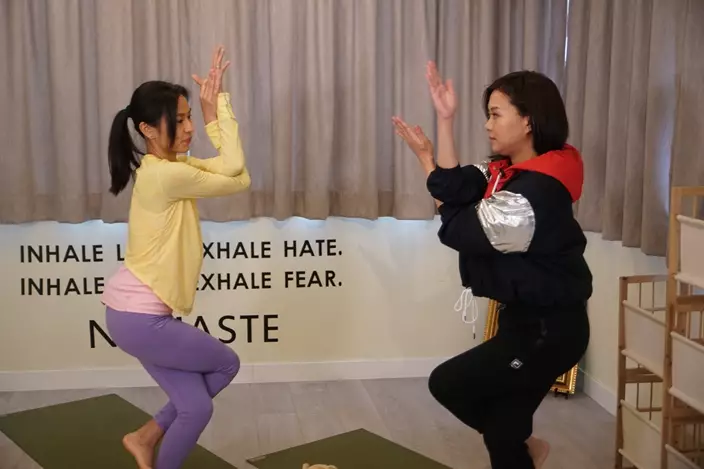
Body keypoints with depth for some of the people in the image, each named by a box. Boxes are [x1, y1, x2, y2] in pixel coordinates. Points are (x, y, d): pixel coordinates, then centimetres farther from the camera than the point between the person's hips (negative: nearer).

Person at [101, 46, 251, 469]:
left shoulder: (169, 166, 10)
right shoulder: (166, 174, -21)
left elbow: (229, 166, -3)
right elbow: (239, 179, -12)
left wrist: (216, 106, -6)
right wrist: (216, 108, -6)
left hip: (138, 312, 9)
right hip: (139, 317, -9)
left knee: (196, 406, 12)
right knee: (226, 363, 11)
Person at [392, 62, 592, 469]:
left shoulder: (536, 192, -25)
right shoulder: (509, 172, 6)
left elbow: (461, 230, -17)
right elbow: (456, 189, -3)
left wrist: (426, 158, -8)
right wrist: (446, 119, -5)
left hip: (548, 329, -9)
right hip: (530, 320, 9)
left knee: (447, 384, -1)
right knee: (502, 431, 13)